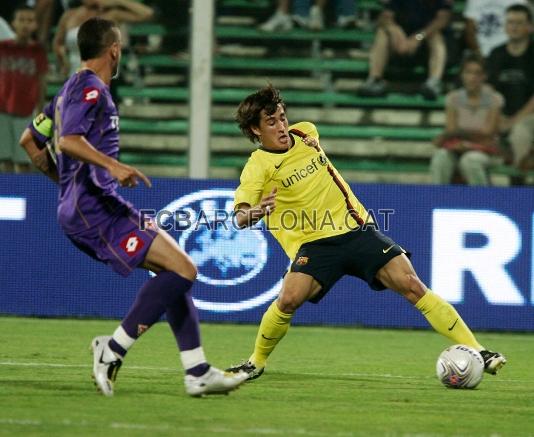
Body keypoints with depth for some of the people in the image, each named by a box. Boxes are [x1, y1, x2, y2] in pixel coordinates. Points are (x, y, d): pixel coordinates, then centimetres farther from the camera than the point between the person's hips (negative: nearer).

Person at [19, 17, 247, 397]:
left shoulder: (71, 90, 22)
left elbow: (29, 140, 29)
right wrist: (112, 165, -38)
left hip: (85, 208, 11)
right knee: (182, 269, -18)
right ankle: (112, 351, -15)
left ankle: (198, 372, 8)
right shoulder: (91, 89, -9)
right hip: (93, 209, -11)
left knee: (176, 268, 12)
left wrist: (64, 179, 33)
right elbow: (68, 140, -26)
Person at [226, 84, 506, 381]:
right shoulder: (258, 166, -9)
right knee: (289, 299, -28)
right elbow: (240, 218, -20)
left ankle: (476, 351, -9)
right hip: (314, 244, -3)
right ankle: (256, 363, -2)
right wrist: (254, 212, -44)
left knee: (412, 285, -11)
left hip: (356, 229, 3)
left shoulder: (305, 134, 5)